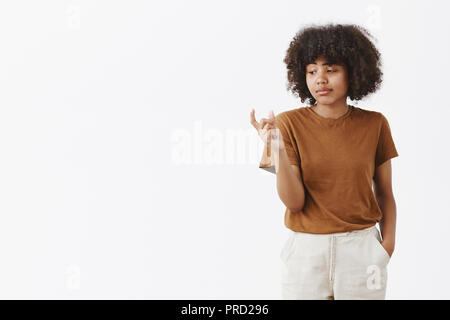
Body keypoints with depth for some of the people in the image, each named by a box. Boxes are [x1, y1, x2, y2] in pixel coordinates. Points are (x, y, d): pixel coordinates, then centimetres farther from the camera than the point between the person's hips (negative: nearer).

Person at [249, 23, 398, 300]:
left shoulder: (374, 124, -1)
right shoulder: (289, 124, -5)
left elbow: (385, 194, 7)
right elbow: (294, 202, -11)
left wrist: (387, 245, -6)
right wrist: (277, 150, -23)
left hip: (362, 248, 1)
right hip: (306, 249, -1)